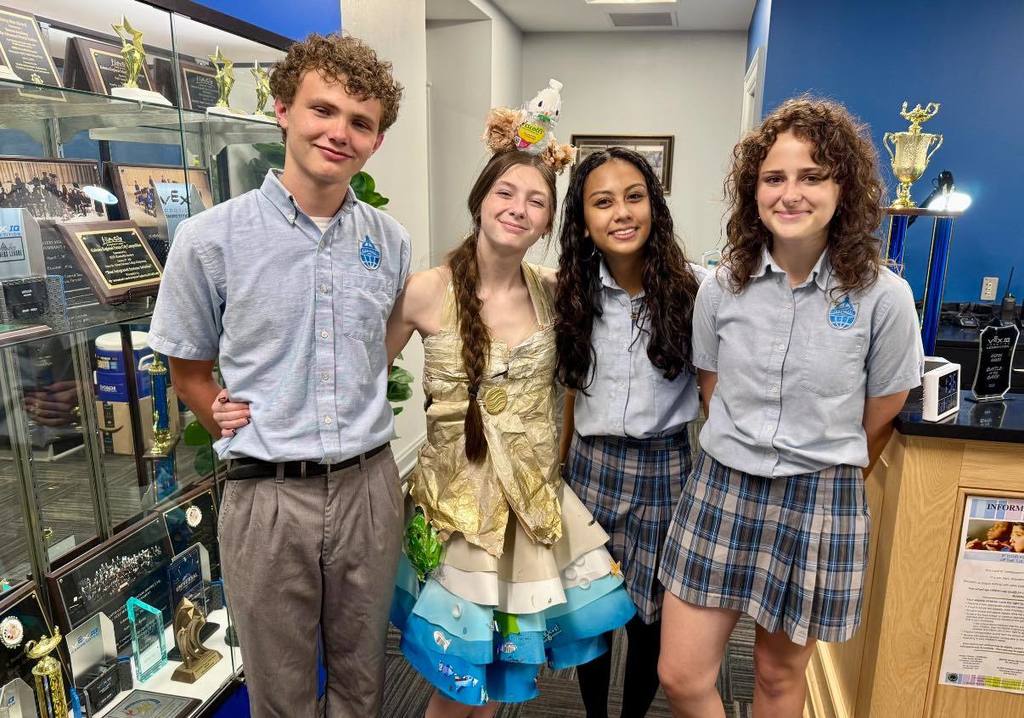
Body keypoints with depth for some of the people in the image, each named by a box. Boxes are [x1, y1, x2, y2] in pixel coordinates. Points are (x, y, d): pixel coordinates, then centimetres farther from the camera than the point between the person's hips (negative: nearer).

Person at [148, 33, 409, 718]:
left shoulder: (391, 242, 1)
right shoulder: (209, 239, -8)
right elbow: (191, 373, 3)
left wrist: (360, 433, 7)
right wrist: (259, 440, -4)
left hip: (369, 486, 3)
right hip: (269, 497, -2)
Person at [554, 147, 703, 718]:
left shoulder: (694, 287, -12)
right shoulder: (575, 291, -1)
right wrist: (561, 461, 13)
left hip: (664, 467, -2)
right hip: (591, 465, 3)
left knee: (651, 614, 14)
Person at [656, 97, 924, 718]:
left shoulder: (883, 297, -11)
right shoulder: (721, 288, -5)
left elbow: (880, 418, 2)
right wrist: (743, 461, 12)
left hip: (820, 503, -1)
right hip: (722, 488, 2)